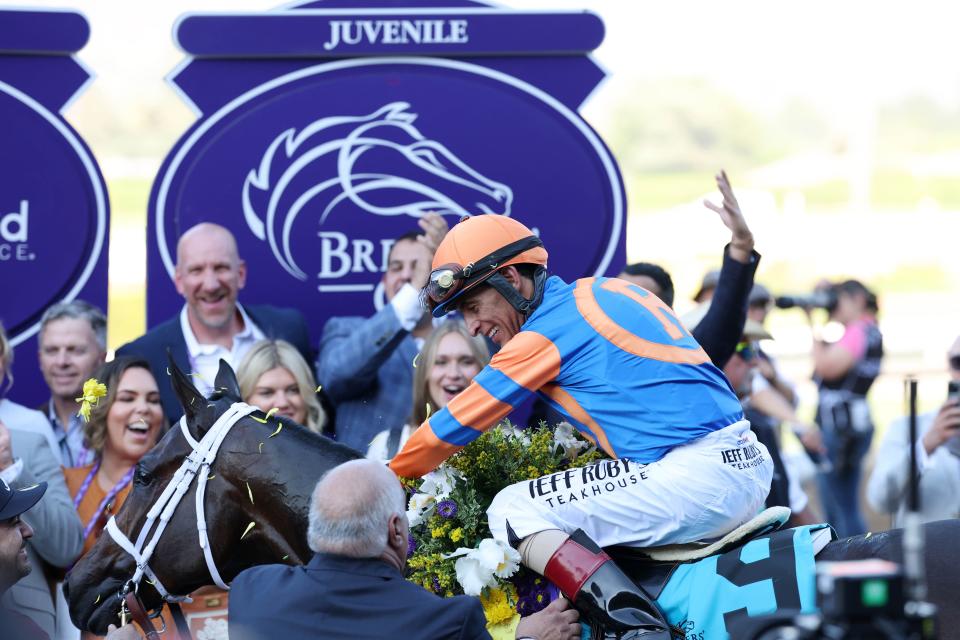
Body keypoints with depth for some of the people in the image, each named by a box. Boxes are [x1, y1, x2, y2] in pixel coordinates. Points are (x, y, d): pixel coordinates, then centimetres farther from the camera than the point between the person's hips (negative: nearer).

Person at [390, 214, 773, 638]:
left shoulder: (546, 333, -6)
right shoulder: (604, 289, 18)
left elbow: (454, 427, 3)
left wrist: (388, 479, 16)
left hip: (696, 477, -10)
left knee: (513, 512, -8)